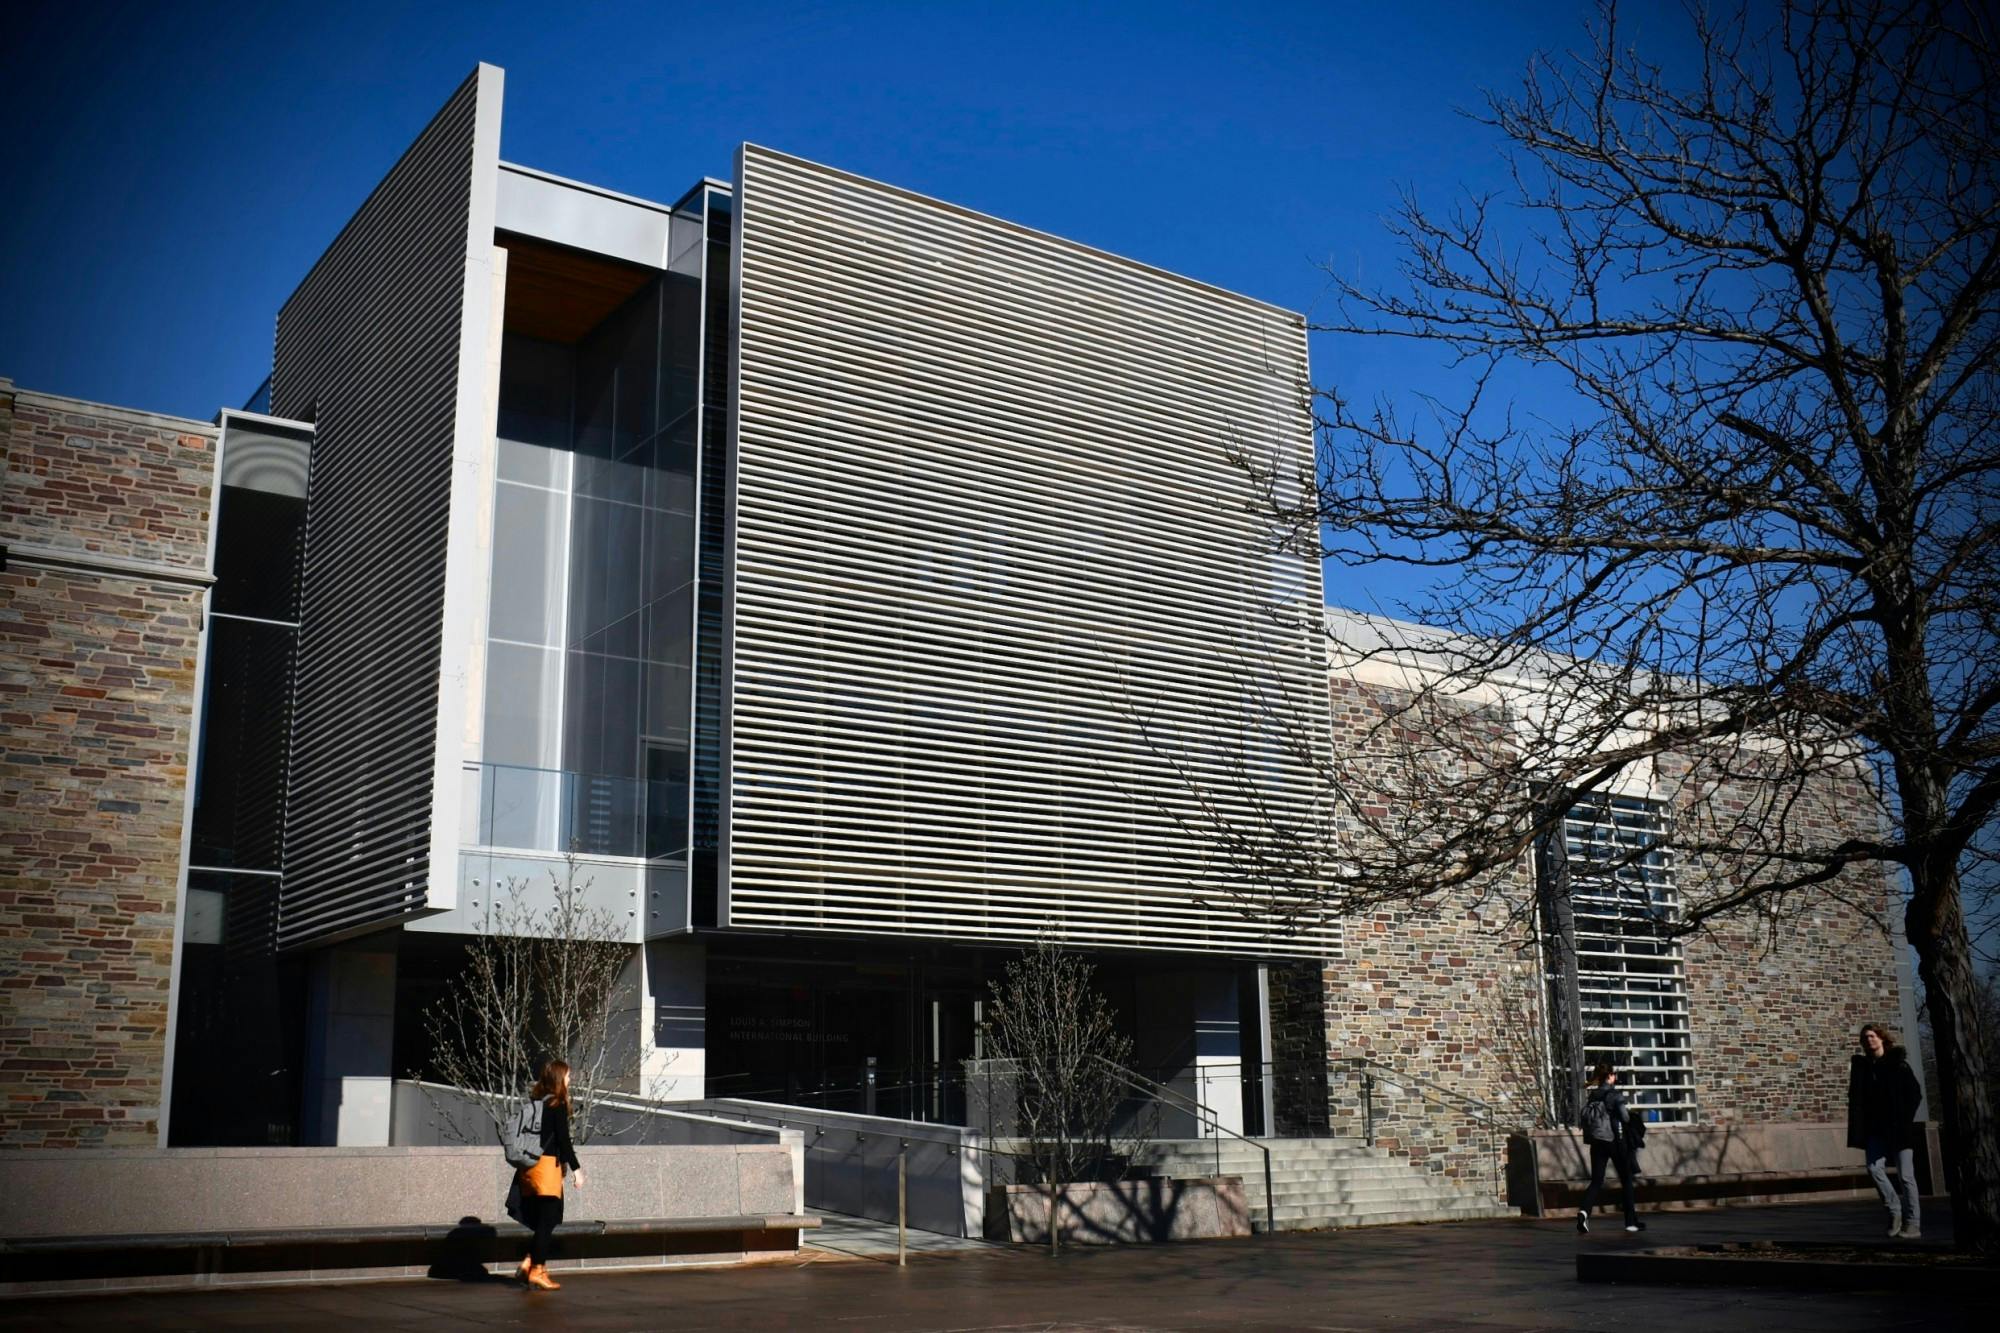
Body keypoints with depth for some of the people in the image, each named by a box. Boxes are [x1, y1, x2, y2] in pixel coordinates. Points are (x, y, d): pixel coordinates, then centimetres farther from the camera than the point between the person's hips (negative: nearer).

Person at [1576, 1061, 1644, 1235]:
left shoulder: (1591, 1096, 6)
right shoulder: (1615, 1093, -8)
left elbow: (1585, 1117, 3)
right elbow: (1624, 1116, -12)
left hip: (1597, 1142, 4)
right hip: (1615, 1140, -4)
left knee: (1596, 1181, 3)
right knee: (1626, 1181, 12)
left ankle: (1584, 1211, -22)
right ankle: (1631, 1221, 16)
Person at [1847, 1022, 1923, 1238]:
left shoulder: (1897, 1063, -2)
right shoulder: (1861, 1065, 8)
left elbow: (1915, 1094, -3)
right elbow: (1857, 1097, 7)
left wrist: (1904, 1119, -9)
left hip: (1899, 1128, -4)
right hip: (1876, 1128, 4)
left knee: (1905, 1175, -3)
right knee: (1874, 1167, -9)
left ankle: (1913, 1224, 2)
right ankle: (1895, 1209, 9)